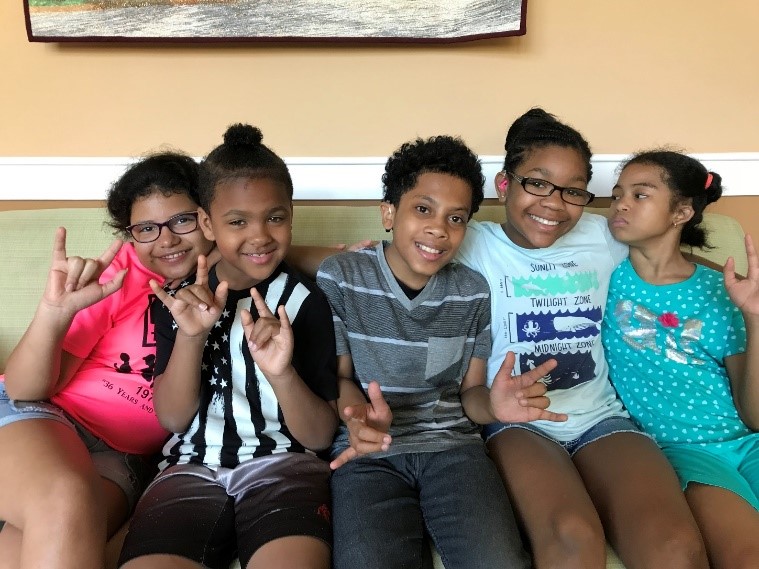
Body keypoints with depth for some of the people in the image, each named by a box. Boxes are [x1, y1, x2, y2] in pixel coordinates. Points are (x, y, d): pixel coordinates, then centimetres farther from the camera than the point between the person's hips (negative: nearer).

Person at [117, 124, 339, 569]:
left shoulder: (304, 300, -1)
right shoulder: (181, 299, 7)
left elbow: (321, 436, -3)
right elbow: (173, 418, 2)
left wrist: (281, 374, -23)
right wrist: (190, 334, -15)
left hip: (283, 465, -1)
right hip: (193, 467, 2)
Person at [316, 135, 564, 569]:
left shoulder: (474, 291, 6)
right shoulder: (340, 277, -2)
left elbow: (468, 390, 9)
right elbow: (338, 376, 3)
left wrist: (494, 404, -15)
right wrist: (360, 414, -20)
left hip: (453, 445, 2)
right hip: (369, 454, -1)